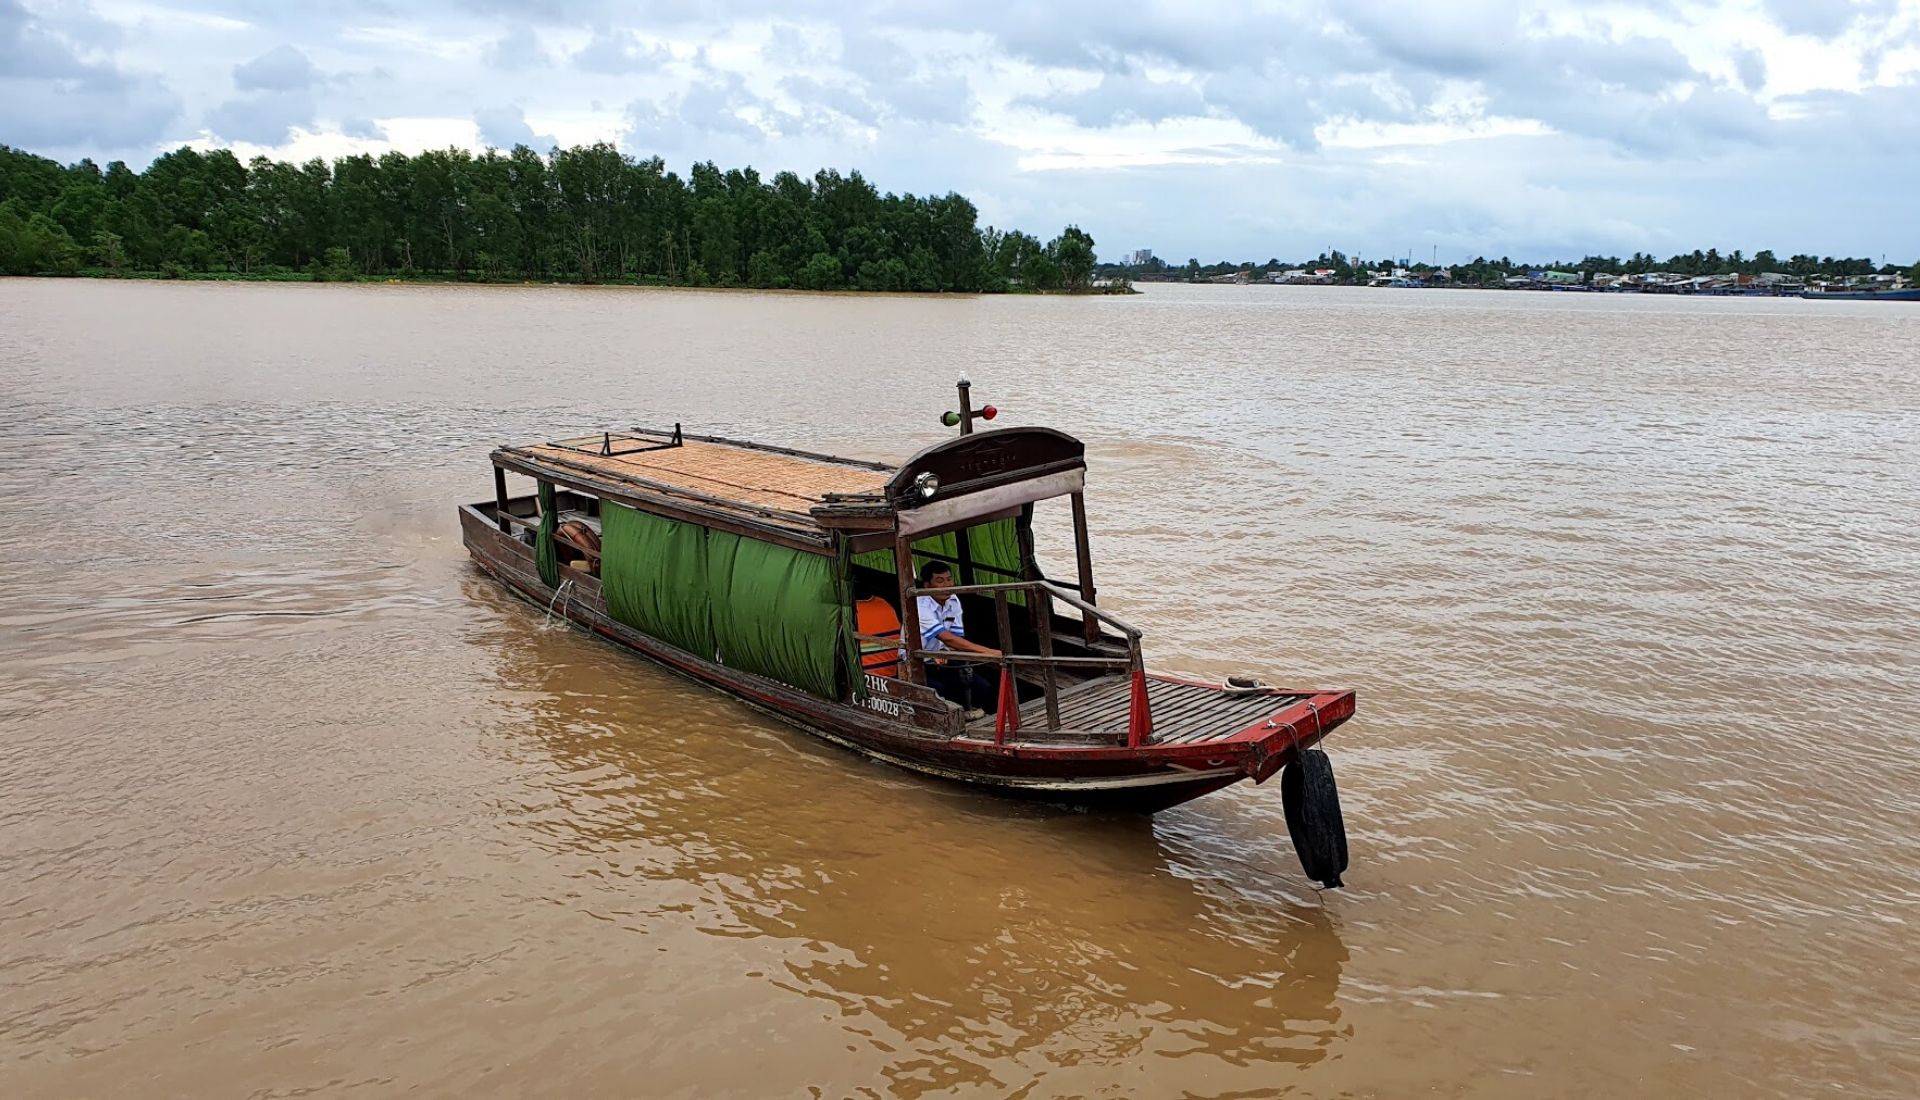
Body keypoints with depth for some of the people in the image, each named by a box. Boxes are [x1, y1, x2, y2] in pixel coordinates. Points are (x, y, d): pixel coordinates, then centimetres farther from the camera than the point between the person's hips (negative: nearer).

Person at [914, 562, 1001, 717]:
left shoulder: (953, 601, -1)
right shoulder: (919, 606, -24)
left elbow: (957, 638, -3)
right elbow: (947, 638, -33)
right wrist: (987, 651, -39)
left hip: (941, 662, 6)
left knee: (984, 689, -13)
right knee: (938, 691, -35)